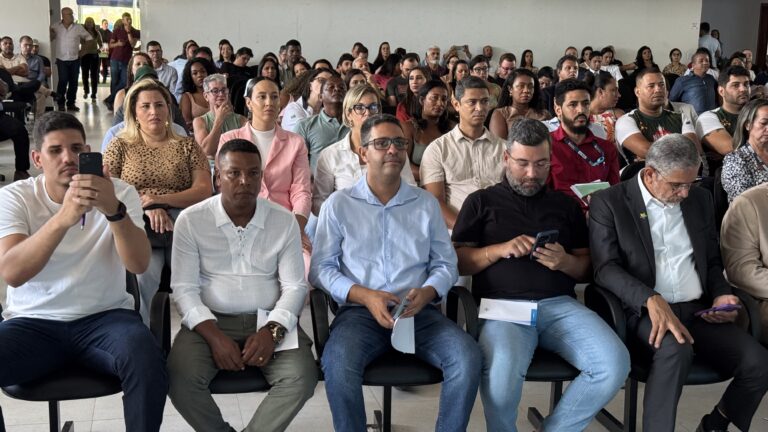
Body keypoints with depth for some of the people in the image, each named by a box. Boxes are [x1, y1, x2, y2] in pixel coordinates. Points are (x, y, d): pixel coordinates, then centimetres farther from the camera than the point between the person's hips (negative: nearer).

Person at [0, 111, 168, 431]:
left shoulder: (119, 193, -1)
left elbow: (138, 265, -16)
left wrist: (114, 210, -34)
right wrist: (63, 218, -35)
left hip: (105, 316, -1)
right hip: (33, 322, 1)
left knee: (147, 360, -32)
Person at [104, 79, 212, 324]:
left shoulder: (187, 146, 19)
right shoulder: (120, 145, 18)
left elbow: (204, 190, 7)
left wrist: (159, 199, -8)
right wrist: (146, 209, -11)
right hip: (138, 226, -1)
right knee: (144, 274, -34)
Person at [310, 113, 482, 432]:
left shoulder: (426, 204, 15)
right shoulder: (339, 204, 7)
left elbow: (446, 264, 11)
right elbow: (321, 267, 2)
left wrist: (426, 293, -11)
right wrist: (365, 296, -13)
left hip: (420, 312, 2)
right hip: (360, 311, -2)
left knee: (468, 357, -25)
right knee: (337, 364, -33)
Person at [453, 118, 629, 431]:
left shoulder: (565, 205, 21)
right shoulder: (482, 201, 14)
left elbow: (588, 268, 18)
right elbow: (456, 261, 7)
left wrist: (565, 261, -4)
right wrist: (500, 250, -8)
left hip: (560, 304, 3)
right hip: (502, 305, -3)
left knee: (615, 363, -23)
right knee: (503, 369, -35)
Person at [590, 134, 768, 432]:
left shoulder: (700, 199, 15)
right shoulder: (609, 202, -2)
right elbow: (605, 268, -11)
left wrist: (721, 295, 0)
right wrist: (652, 300, -27)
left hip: (699, 310, 5)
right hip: (645, 312, -5)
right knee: (676, 350, -37)